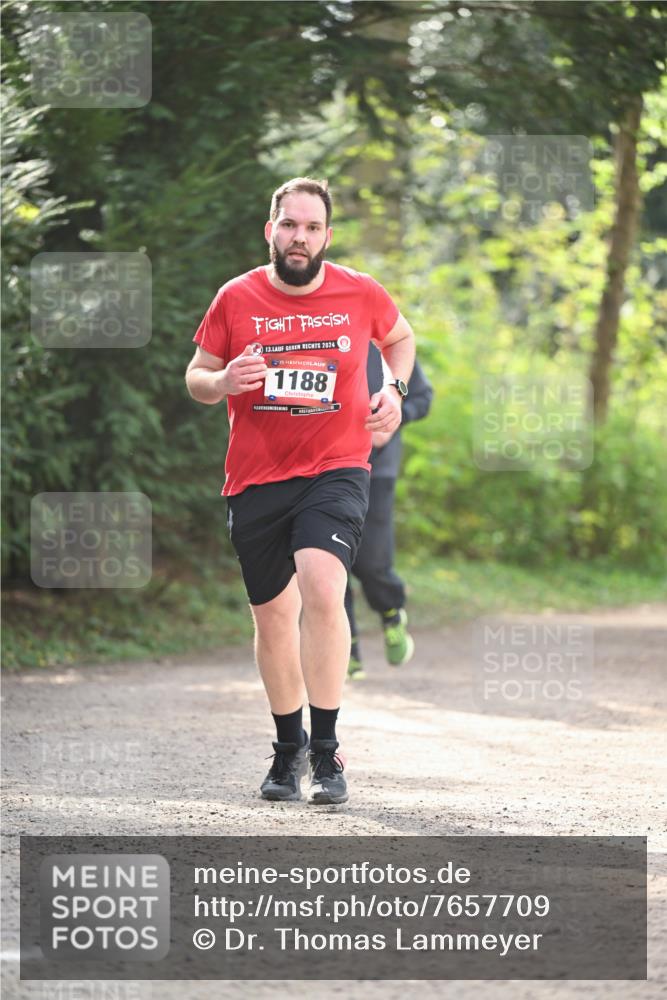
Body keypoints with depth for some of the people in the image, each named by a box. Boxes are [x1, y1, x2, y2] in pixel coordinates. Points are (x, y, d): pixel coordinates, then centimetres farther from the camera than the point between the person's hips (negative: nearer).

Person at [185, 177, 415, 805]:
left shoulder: (361, 294, 1)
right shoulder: (236, 299, 0)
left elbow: (400, 337, 22)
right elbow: (195, 376, 9)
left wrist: (393, 389, 5)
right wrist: (221, 382, -13)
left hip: (335, 470, -2)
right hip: (255, 479, 2)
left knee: (321, 588, -25)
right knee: (272, 616, 10)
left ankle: (326, 750, -19)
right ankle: (289, 748, 31)